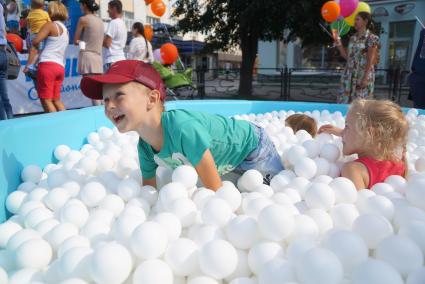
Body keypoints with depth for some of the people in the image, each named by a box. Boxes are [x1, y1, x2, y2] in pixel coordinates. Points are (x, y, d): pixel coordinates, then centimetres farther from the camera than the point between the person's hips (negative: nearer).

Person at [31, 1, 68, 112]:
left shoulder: (50, 25, 2)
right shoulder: (65, 30, 24)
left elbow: (36, 41, -5)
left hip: (48, 65, -7)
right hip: (60, 67, 7)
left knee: (46, 99, -6)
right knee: (56, 99, 11)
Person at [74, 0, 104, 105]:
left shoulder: (83, 19, -3)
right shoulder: (100, 21, 14)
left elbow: (75, 41, 0)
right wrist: (87, 41, 15)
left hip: (87, 56, -6)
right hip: (98, 58, 6)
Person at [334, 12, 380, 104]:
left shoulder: (371, 38, -4)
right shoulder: (353, 38, 14)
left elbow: (370, 61, -10)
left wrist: (365, 78, -17)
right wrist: (339, 45, 8)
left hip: (363, 75, -6)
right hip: (349, 76, 6)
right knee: (345, 102, 2)